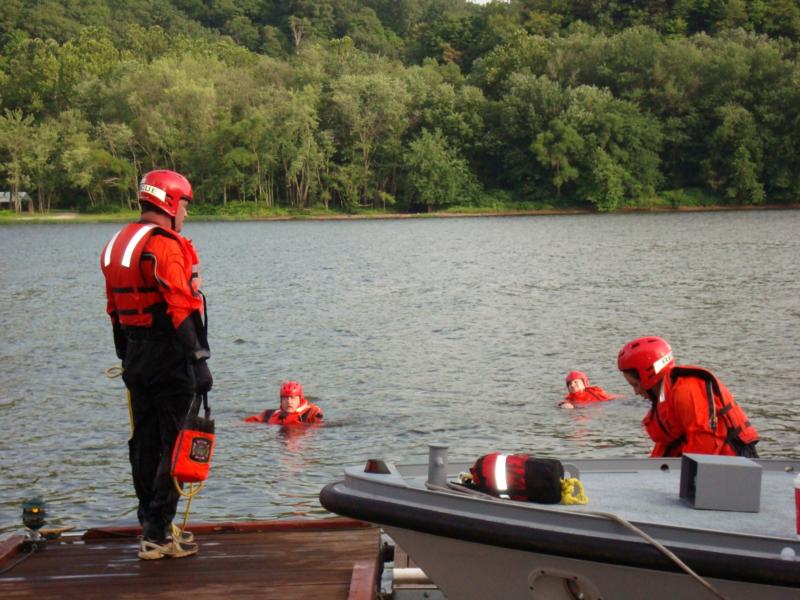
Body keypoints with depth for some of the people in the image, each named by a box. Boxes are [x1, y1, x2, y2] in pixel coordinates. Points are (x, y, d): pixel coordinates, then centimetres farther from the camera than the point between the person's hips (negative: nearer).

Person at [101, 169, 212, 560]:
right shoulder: (165, 245, -15)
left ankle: (151, 526, 23)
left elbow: (115, 311, 17)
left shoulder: (117, 245, 14)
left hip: (135, 357, 9)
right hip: (168, 357, -9)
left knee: (144, 444, 14)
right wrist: (199, 362, -19)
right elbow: (181, 310, -21)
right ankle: (158, 535, -2)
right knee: (175, 445, -3)